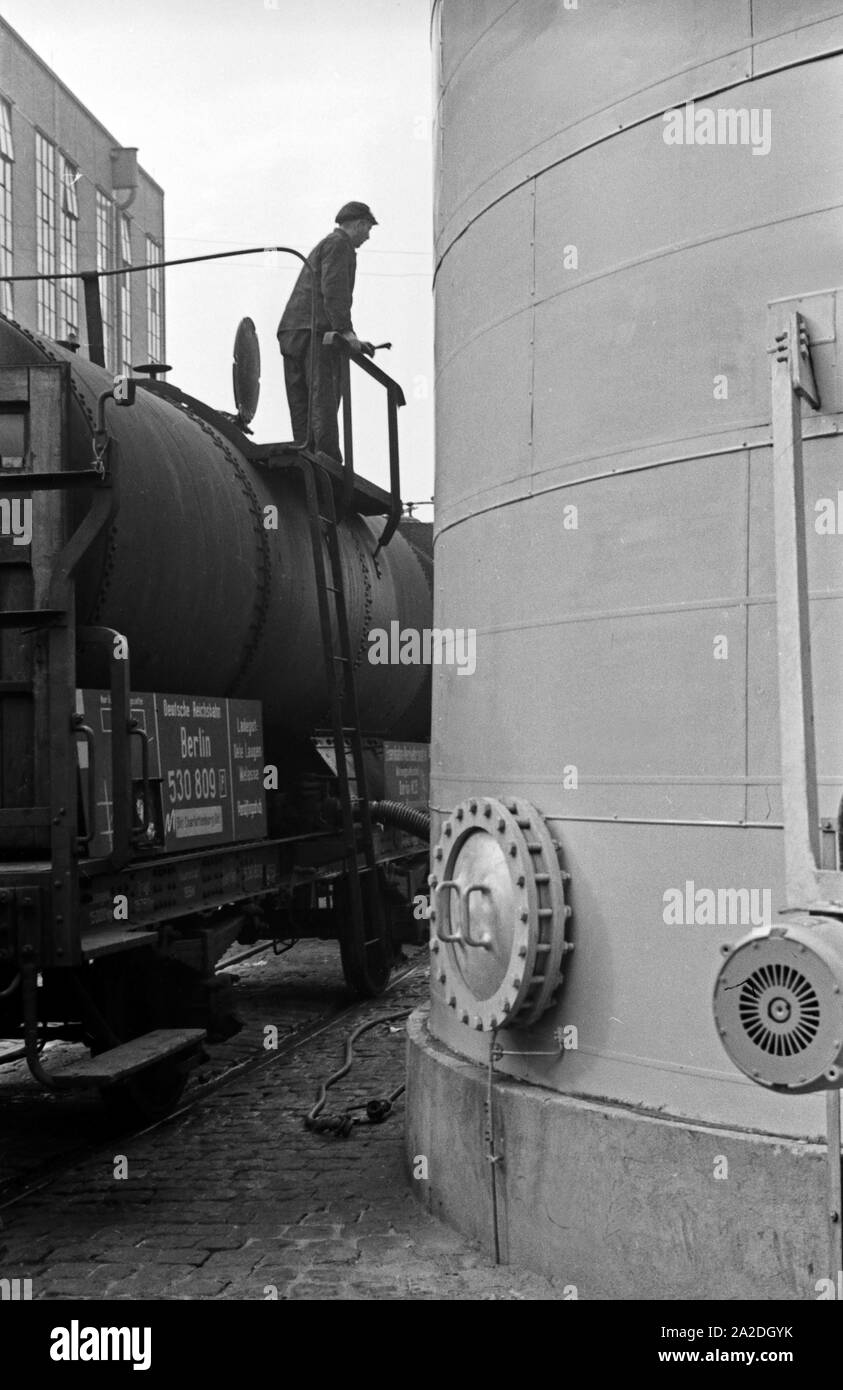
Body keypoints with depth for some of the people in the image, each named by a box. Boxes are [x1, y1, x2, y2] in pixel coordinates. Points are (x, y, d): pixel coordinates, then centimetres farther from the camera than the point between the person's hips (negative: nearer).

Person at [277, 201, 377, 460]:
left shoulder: (323, 245, 33)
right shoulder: (340, 244, 2)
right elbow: (334, 290, -13)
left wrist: (351, 339, 29)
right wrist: (345, 330, -20)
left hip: (291, 331, 9)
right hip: (316, 331, -9)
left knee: (301, 409, 2)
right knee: (323, 401, -16)